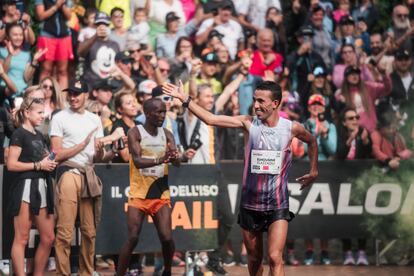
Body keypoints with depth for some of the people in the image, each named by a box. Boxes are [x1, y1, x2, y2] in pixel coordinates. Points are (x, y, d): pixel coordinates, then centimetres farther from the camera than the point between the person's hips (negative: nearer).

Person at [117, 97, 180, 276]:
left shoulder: (167, 135, 6)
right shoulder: (135, 133, -7)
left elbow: (177, 162, -6)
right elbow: (137, 161, -21)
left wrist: (175, 157, -31)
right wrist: (159, 160, -39)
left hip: (161, 195, 3)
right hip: (139, 194, -3)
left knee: (167, 238, -6)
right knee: (133, 238, -11)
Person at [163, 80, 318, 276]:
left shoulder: (291, 128, -5)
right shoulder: (249, 124, -4)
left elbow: (312, 141, 18)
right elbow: (211, 119, -11)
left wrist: (314, 171, 17)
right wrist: (184, 99, -17)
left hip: (277, 205, -2)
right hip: (250, 204, 2)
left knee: (275, 258, -15)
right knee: (254, 258, 13)